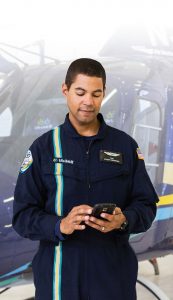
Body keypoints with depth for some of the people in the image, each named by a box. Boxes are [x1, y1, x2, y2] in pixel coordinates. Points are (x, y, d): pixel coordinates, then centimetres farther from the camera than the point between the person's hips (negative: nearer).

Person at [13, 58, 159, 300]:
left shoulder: (126, 146, 4)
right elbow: (23, 215, -3)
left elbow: (146, 204, 4)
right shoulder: (43, 148, 0)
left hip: (115, 273, 1)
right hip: (60, 274, -1)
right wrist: (60, 225, -22)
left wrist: (123, 220, -17)